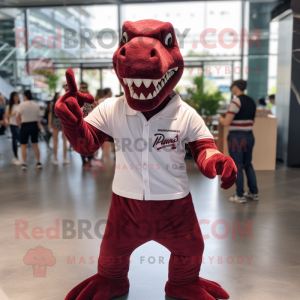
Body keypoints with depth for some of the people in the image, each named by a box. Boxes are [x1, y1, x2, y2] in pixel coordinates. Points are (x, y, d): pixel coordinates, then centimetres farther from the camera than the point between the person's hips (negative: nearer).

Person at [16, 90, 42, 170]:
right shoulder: (36, 105, 1)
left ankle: (24, 164, 2)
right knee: (35, 144, 13)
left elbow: (18, 117, -11)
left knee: (23, 145, 5)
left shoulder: (22, 105, -10)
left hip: (25, 125, -4)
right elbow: (38, 117, 0)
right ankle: (38, 162, 13)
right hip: (34, 125, 4)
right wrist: (39, 124, 10)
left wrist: (20, 125, 2)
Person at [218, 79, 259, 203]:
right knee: (248, 164, 19)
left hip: (237, 137, -7)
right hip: (249, 136, 7)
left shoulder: (236, 101, -13)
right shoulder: (252, 102, 11)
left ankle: (240, 196, 10)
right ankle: (254, 192, 26)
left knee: (237, 166, 2)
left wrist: (220, 119, 5)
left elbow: (226, 122, -16)